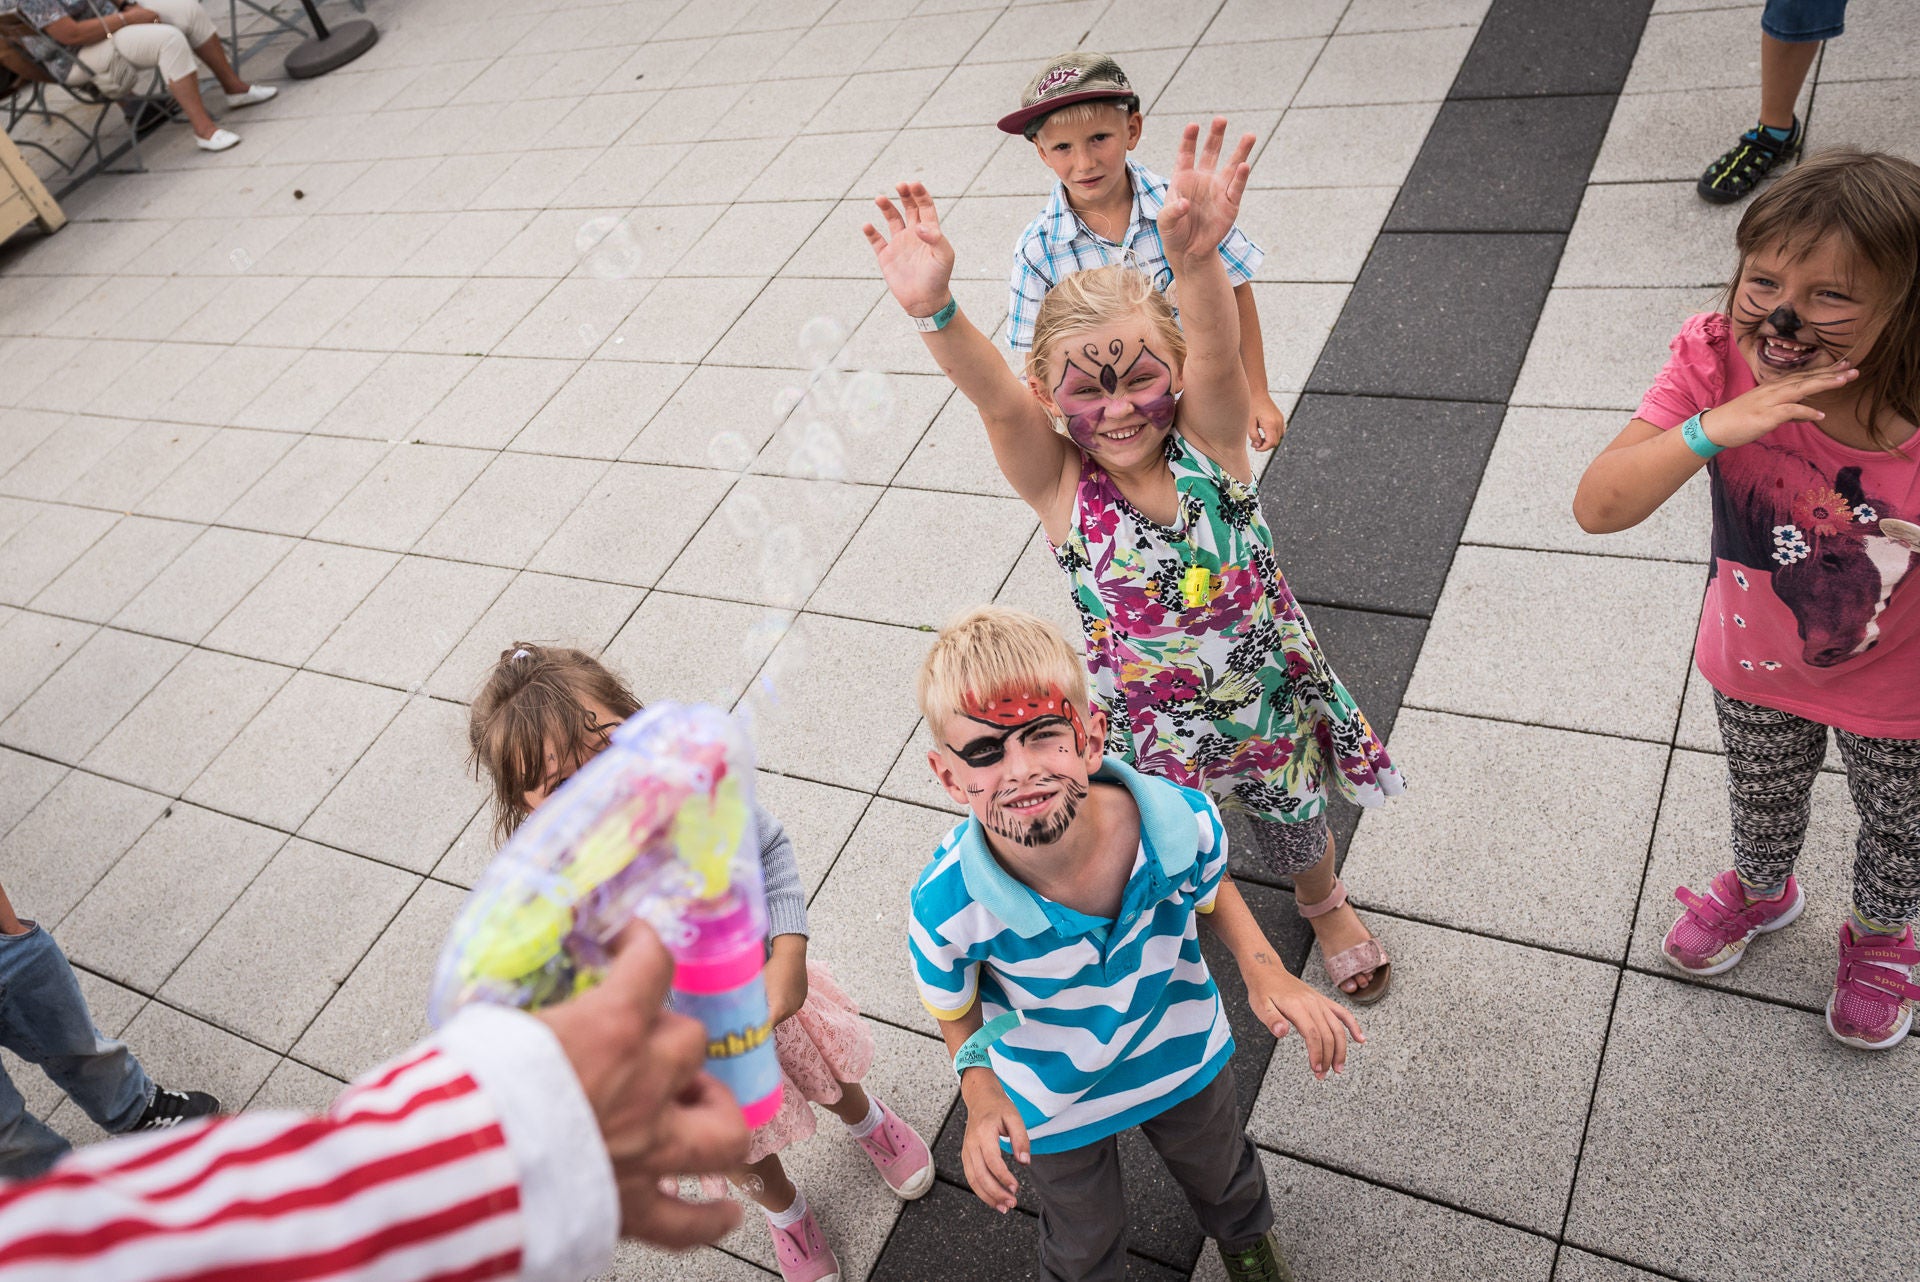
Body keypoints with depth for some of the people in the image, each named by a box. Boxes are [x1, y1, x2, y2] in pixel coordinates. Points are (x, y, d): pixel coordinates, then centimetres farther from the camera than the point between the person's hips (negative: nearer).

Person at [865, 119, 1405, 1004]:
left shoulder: (1208, 441, -19)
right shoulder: (1060, 487, -21)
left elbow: (1217, 357, -40)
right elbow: (997, 399, -40)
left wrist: (1196, 260, -61)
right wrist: (935, 311, -59)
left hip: (1266, 697, 1)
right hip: (1149, 725, -1)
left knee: (1297, 830, 26)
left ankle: (1324, 905, 61)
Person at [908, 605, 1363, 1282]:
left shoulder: (1179, 819, -35)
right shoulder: (948, 908, -38)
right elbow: (959, 1017, -14)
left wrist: (1262, 969, -24)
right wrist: (981, 1094, -32)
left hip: (1181, 1055, 2)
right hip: (1053, 1103, -2)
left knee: (1221, 1176, 36)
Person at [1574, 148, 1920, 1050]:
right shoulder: (1718, 366, -27)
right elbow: (1596, 507, -32)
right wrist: (1713, 429, -42)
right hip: (1753, 669, 2)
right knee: (1762, 799, 31)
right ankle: (1760, 890, 65)